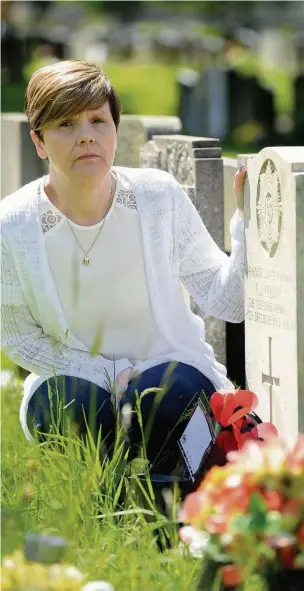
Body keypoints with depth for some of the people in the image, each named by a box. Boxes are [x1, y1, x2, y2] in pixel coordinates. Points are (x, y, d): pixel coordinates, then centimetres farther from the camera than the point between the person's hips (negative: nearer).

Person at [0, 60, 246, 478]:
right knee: (70, 407, -33)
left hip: (170, 369, 0)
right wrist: (108, 375, -14)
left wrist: (248, 223, -23)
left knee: (164, 397, -33)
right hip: (74, 376, 0)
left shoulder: (160, 197, -10)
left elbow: (227, 302, -8)